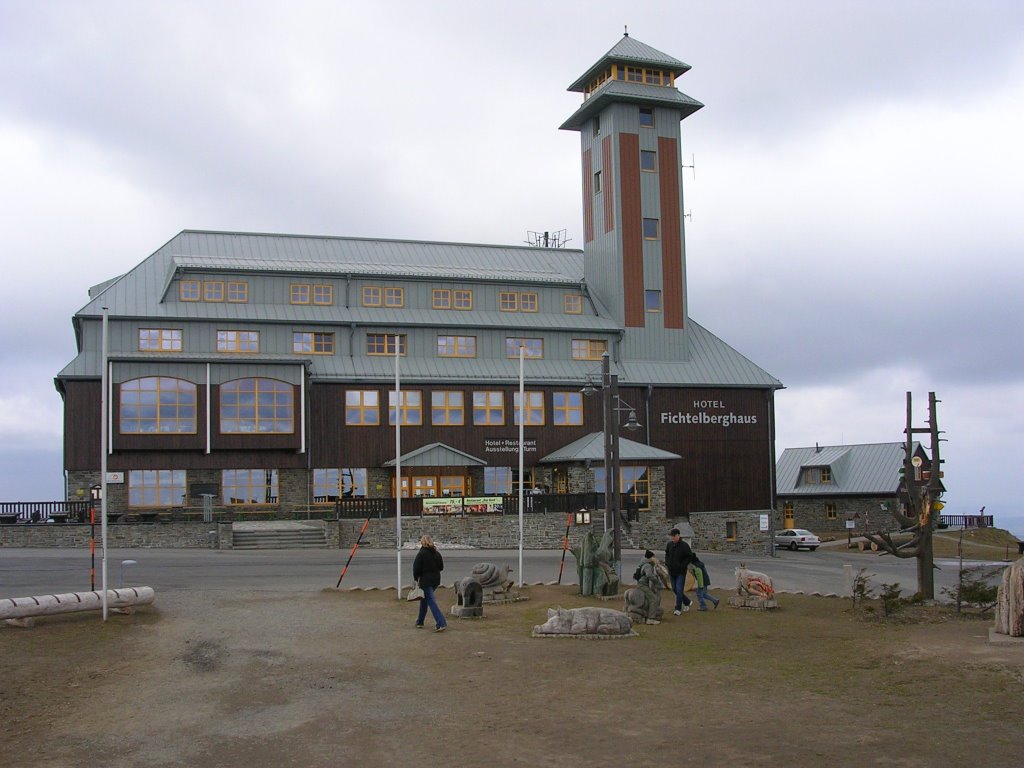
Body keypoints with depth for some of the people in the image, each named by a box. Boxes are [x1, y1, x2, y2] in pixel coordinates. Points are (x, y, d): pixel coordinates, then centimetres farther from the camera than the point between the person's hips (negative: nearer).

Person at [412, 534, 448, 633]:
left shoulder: (421, 553, -13)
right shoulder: (437, 553, 7)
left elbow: (416, 568, -13)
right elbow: (441, 567, 13)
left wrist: (416, 578, 0)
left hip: (425, 580, -7)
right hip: (436, 580, 7)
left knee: (431, 601, -7)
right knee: (424, 599, 21)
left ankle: (442, 623, -17)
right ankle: (420, 622, 30)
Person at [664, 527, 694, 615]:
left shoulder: (684, 545, -15)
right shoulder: (670, 544, 1)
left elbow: (690, 557, -10)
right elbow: (667, 553, 19)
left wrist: (682, 565, -16)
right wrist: (667, 563, 5)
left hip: (681, 572, -6)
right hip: (672, 571, 6)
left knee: (679, 590, -11)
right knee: (675, 589, 13)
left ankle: (678, 609, -1)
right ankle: (687, 602, 33)